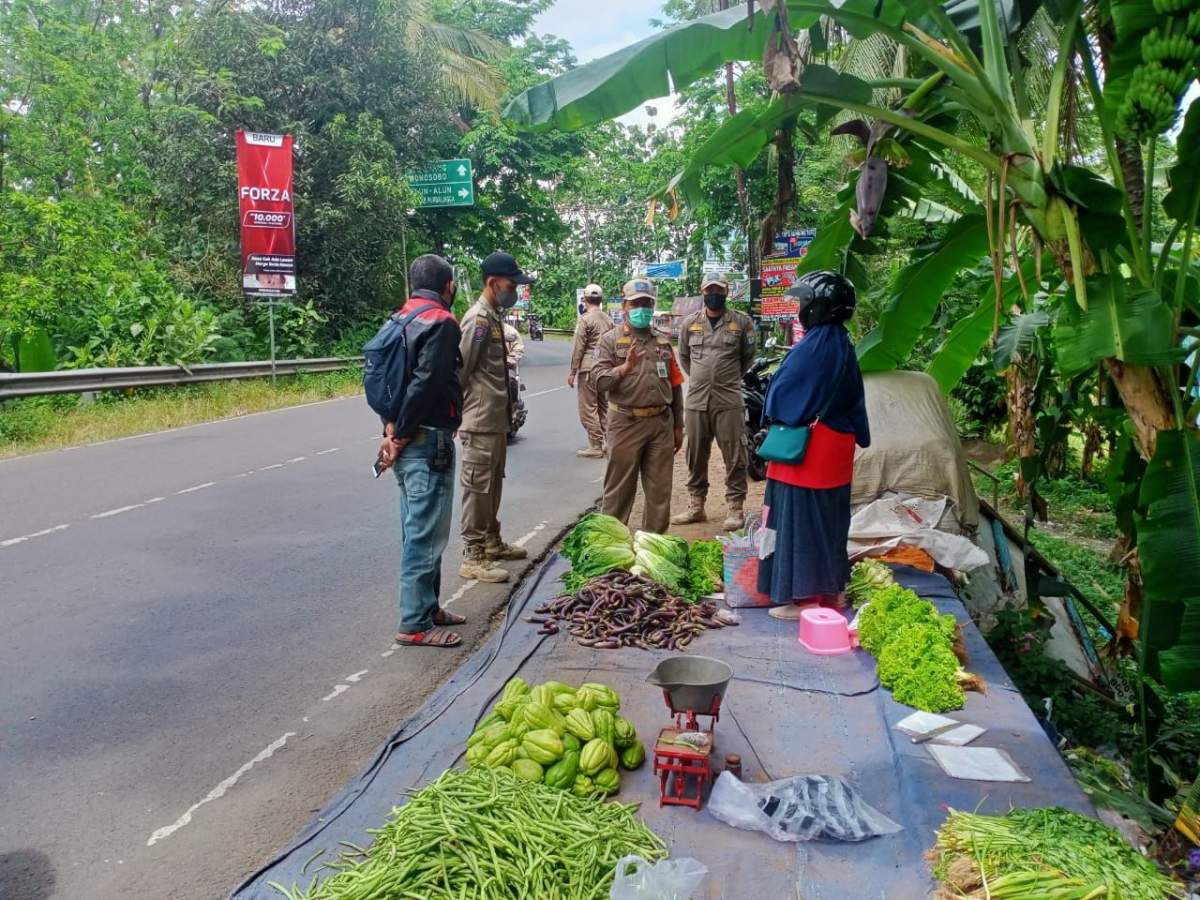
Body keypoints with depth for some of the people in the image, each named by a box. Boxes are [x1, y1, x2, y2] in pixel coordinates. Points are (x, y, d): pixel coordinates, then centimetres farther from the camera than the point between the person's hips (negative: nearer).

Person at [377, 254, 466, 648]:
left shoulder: (402, 319, 14)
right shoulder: (441, 322, -13)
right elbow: (425, 384, -21)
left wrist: (391, 429, 0)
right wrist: (400, 436, -14)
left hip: (408, 442, 9)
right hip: (429, 441, -9)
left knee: (417, 530, 16)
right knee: (426, 534, -3)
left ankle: (426, 608, 27)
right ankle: (415, 625, 3)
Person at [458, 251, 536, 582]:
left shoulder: (494, 317, 14)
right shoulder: (478, 319, -16)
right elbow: (459, 371, -17)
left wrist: (504, 412, 14)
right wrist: (461, 414, -11)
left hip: (497, 421, 9)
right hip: (481, 423, -9)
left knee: (492, 488, 18)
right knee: (477, 490, -3)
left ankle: (491, 543, 31)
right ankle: (472, 558, 4)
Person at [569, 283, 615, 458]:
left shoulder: (585, 319, -9)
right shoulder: (609, 320, 11)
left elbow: (578, 348, -11)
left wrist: (572, 372, -6)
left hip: (588, 368, -7)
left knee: (588, 409, -3)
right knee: (603, 407, 14)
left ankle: (595, 447, -4)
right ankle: (607, 443, 17)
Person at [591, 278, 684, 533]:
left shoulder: (663, 342, 17)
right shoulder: (610, 340, 3)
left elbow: (675, 385, 18)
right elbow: (598, 379, -10)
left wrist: (678, 426, 15)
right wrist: (625, 368, -26)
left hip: (662, 423, 4)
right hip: (626, 423, -4)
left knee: (660, 491, 9)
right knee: (619, 490, 1)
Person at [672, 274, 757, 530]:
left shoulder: (742, 322, 2)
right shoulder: (689, 322, 8)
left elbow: (747, 356, 14)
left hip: (729, 402, -3)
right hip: (695, 401, 3)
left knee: (735, 457, -1)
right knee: (696, 457, 10)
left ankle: (735, 508, 8)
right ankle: (695, 506, 22)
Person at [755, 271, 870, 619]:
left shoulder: (812, 347, -19)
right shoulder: (843, 345, 8)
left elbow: (782, 392, -14)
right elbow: (854, 401, 12)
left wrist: (770, 425, 4)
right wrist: (857, 436, 18)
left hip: (807, 448, -9)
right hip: (835, 446, 9)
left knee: (800, 520, 0)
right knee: (829, 519, 17)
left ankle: (804, 597, 7)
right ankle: (833, 588, 27)